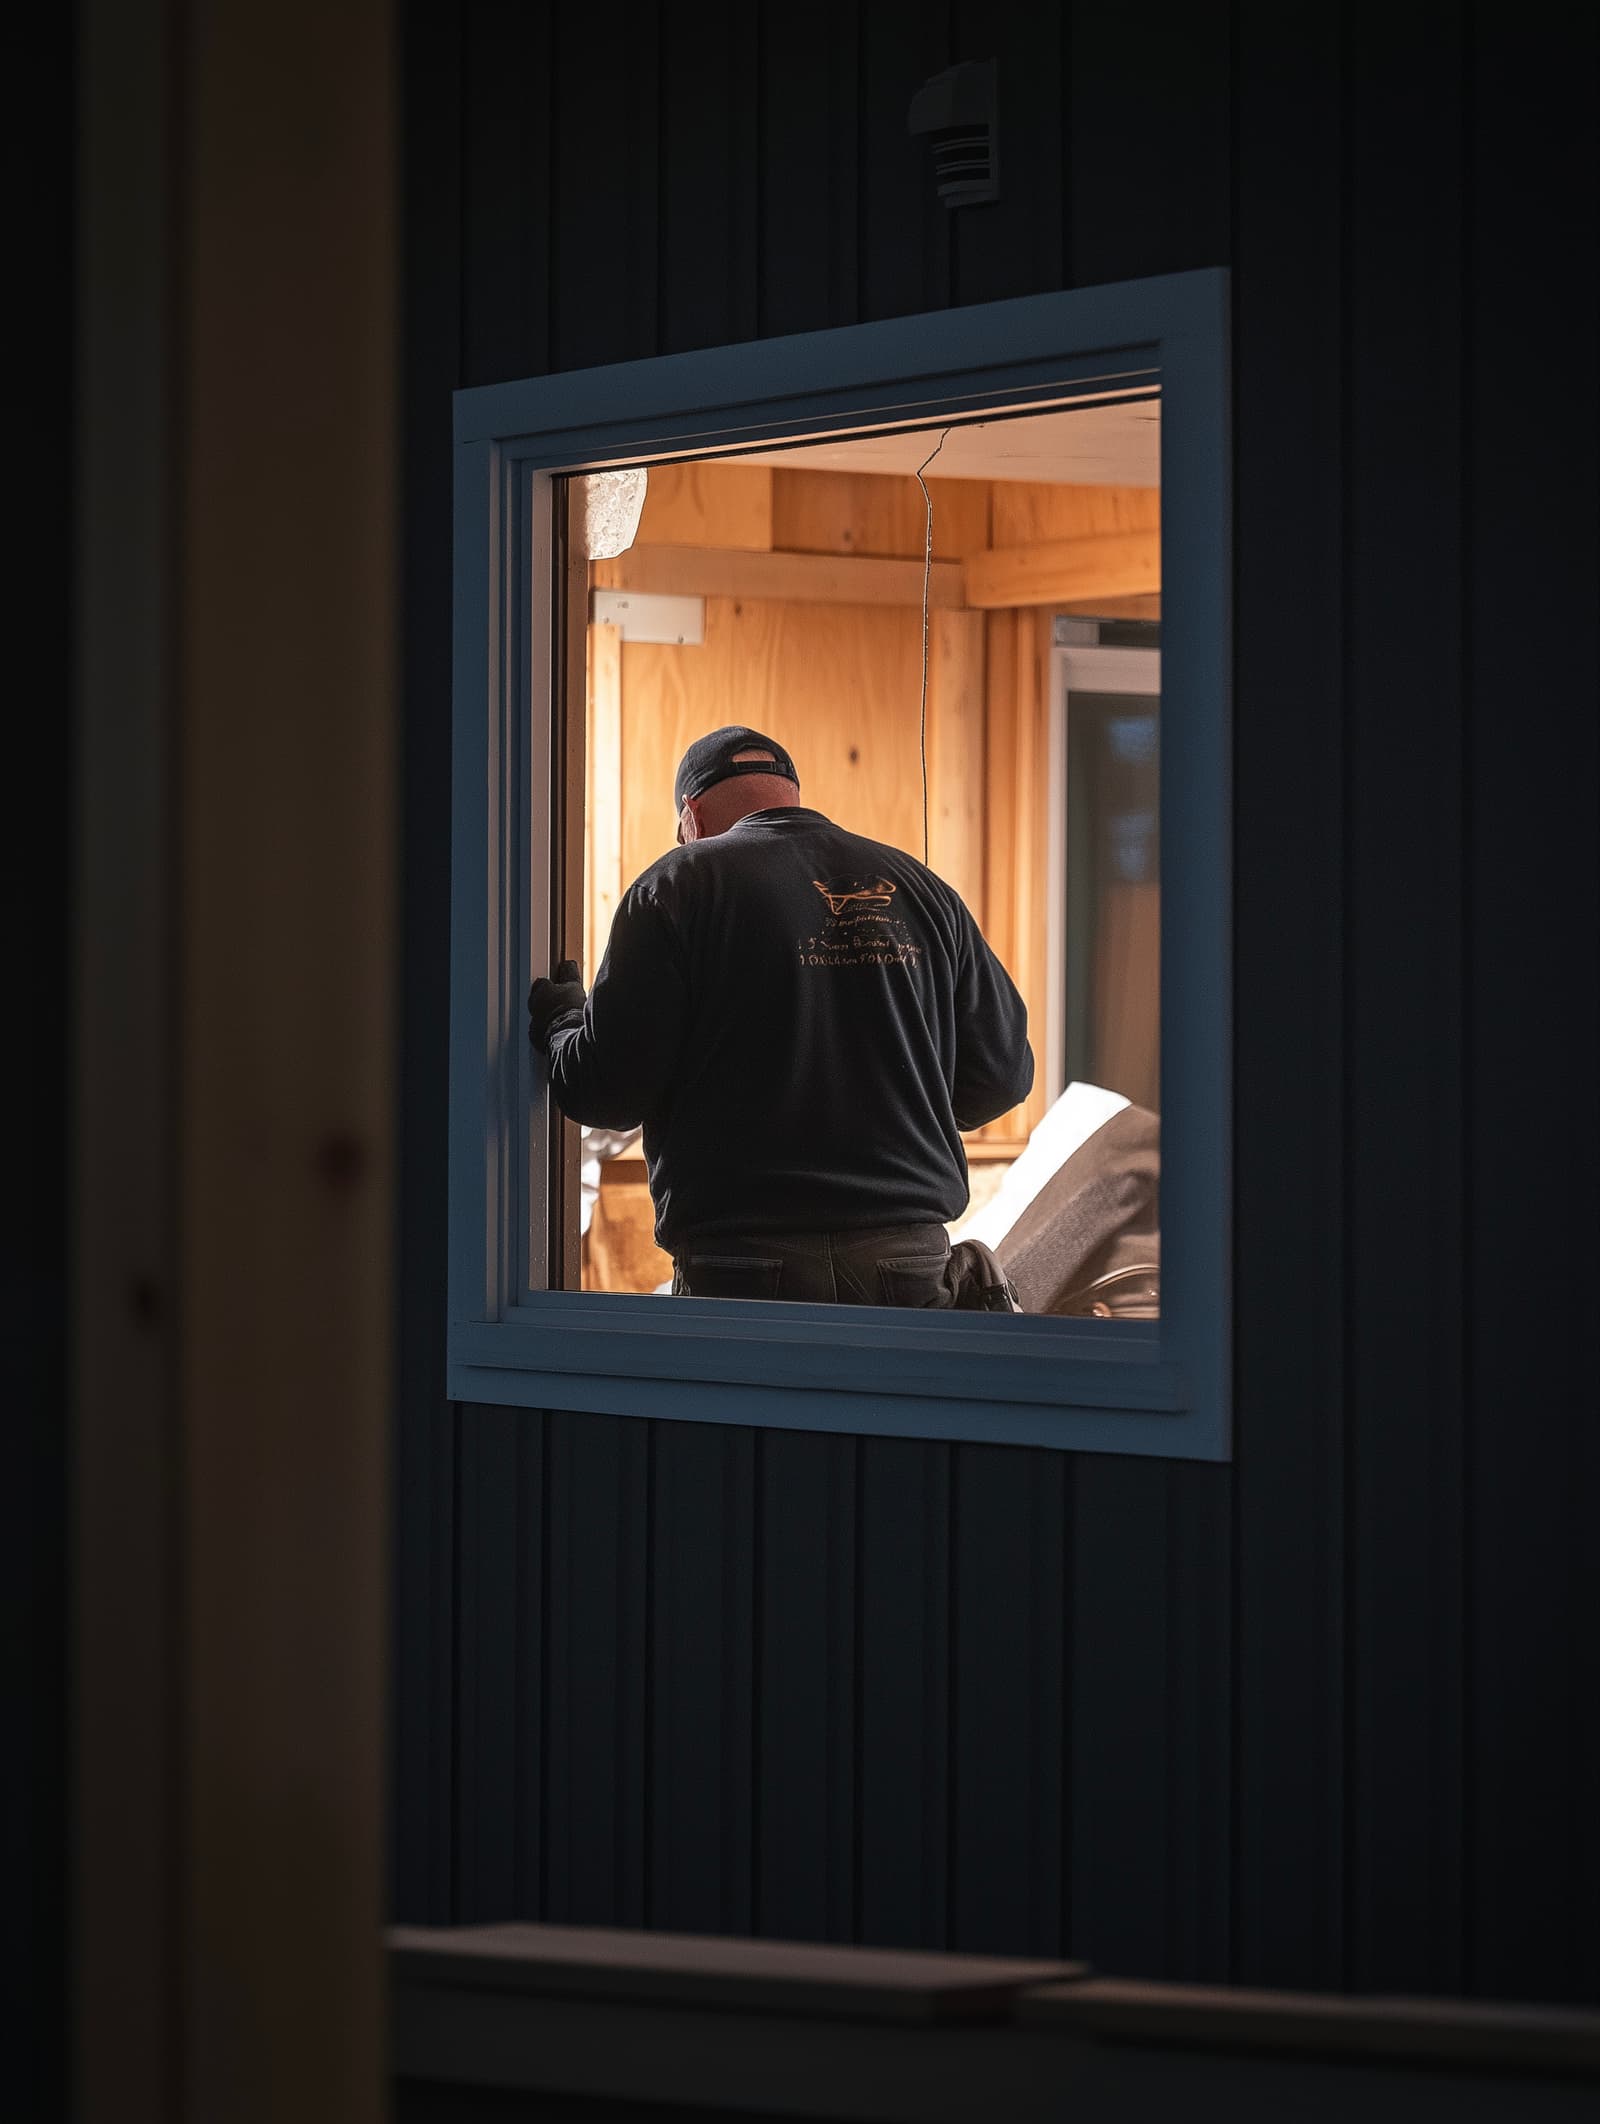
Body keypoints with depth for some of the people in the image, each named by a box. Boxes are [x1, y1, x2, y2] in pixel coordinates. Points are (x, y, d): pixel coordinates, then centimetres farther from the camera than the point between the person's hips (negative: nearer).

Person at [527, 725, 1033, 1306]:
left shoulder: (680, 885, -1)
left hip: (745, 1263, -3)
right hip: (911, 1263, 4)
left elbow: (608, 1092, -6)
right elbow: (1003, 1074, 14)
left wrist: (558, 1020, 17)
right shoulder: (922, 887, 13)